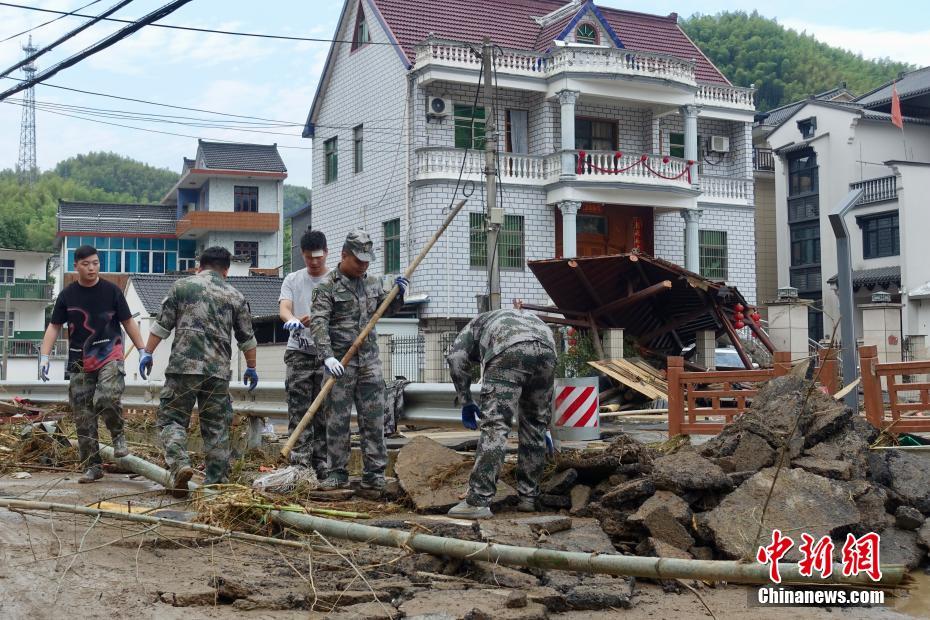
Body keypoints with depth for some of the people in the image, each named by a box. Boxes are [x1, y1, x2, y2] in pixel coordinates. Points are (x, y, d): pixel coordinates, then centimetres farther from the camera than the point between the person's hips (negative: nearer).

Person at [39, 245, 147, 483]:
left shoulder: (111, 291, 1)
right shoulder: (67, 295, 5)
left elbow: (128, 322, 6)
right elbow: (54, 327, 9)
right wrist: (44, 356, -3)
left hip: (110, 356, -3)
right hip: (80, 362, 3)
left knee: (106, 398, -27)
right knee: (82, 417, 3)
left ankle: (118, 435, 2)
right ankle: (92, 466, 13)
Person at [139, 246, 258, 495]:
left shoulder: (182, 285, 7)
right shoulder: (236, 296, 12)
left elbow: (162, 324, 4)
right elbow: (247, 338, 15)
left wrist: (148, 352, 12)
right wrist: (251, 367, 26)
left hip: (183, 365, -2)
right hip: (218, 370, 2)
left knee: (171, 418, 5)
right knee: (217, 428, 9)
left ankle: (179, 464, -16)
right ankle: (216, 482, 10)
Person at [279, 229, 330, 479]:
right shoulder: (292, 280, 9)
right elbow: (284, 308, -7)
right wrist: (292, 320, -31)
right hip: (299, 352, 1)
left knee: (324, 412, 3)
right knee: (298, 410, -3)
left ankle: (322, 464, 10)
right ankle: (299, 462, -2)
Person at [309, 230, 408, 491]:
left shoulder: (372, 283, 13)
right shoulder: (327, 286, -5)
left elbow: (386, 310, 28)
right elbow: (318, 323, -15)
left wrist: (398, 295, 7)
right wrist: (327, 356, -27)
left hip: (369, 361, 5)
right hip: (340, 362, -5)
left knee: (373, 419, 3)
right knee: (338, 419, 1)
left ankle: (374, 474, 9)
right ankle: (338, 473, 12)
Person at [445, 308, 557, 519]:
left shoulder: (479, 321, 38)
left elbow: (456, 356, 15)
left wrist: (465, 402, 19)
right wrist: (544, 425, 49)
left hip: (509, 351, -4)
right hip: (546, 350, 4)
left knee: (494, 425, -6)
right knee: (534, 426, 18)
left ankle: (478, 501, -9)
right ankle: (528, 497, 22)